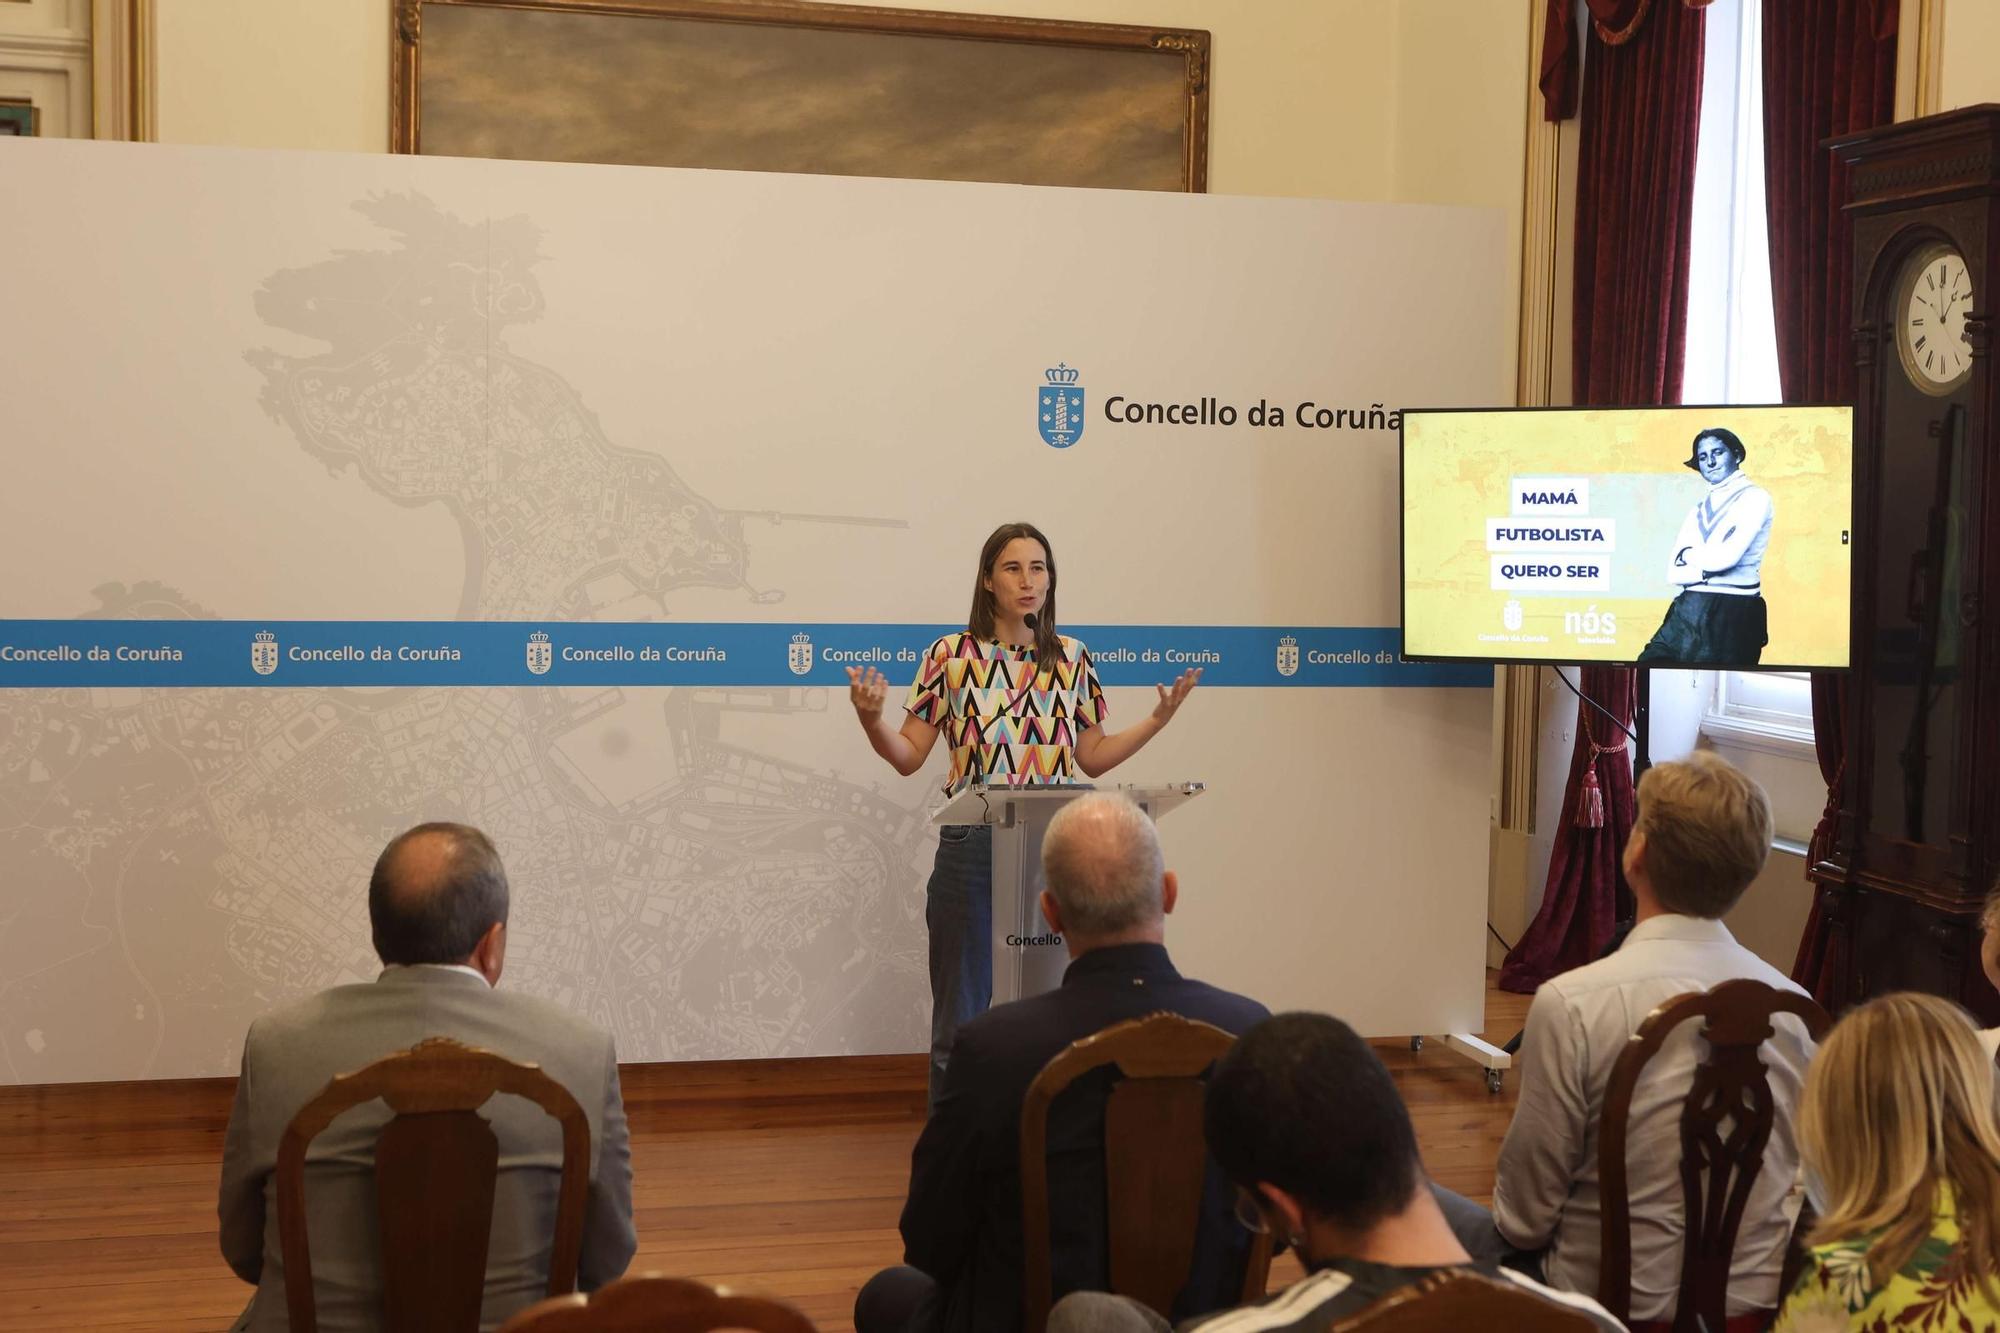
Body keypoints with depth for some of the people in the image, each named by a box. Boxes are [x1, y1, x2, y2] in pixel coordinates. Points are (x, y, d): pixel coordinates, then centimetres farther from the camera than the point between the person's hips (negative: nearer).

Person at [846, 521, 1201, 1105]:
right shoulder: (950, 656, 0)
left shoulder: (1072, 659, 9)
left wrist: (1158, 718, 5)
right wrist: (871, 718, -16)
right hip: (973, 847, -2)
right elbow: (908, 757, 2)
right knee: (962, 1013, 4)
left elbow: (1092, 758, 14)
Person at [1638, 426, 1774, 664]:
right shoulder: (1699, 508, 17)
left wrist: (1688, 554, 3)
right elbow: (1674, 573, 7)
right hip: (1687, 610, 6)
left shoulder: (1754, 498, -2)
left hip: (1733, 612, -6)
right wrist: (1708, 569, -10)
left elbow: (1725, 557, -15)